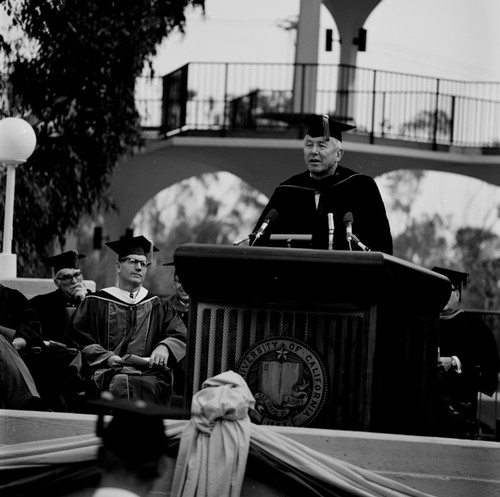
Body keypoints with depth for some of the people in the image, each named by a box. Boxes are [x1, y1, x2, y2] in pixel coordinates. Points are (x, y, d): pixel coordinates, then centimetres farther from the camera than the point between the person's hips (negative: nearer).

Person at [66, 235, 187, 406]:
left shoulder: (158, 307, 23)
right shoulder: (96, 303, 15)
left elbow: (180, 336, 11)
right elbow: (78, 338, 7)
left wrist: (164, 347, -13)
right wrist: (106, 357, -10)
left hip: (149, 374, 1)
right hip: (107, 373, -1)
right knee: (120, 384, -36)